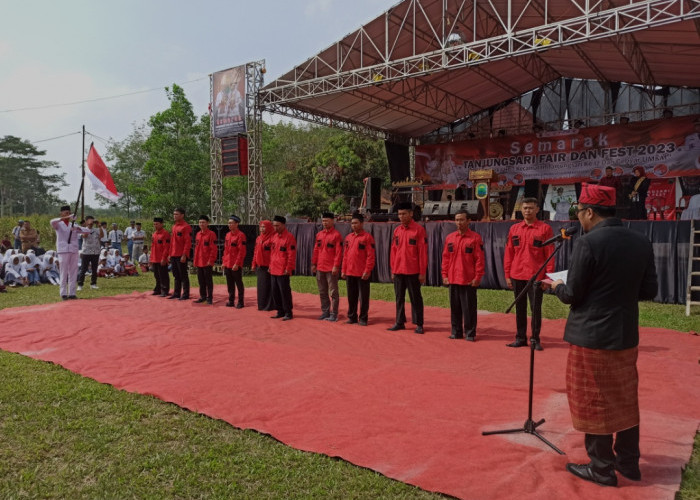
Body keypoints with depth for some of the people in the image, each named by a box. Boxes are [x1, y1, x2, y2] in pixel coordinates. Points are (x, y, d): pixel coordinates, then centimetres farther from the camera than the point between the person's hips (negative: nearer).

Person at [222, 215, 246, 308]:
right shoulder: (228, 235, 11)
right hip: (227, 264, 7)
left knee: (239, 284, 3)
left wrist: (237, 264, -18)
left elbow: (242, 251, -15)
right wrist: (224, 262, 12)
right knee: (230, 284, 13)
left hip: (236, 265, -7)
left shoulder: (240, 235, -12)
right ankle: (231, 301, 22)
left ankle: (240, 302, 11)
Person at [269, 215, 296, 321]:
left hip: (283, 271, -8)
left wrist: (288, 269, -16)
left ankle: (288, 313, 8)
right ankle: (280, 311, 23)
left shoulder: (289, 237, -12)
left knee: (284, 292, -2)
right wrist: (270, 265, 16)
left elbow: (292, 255, -14)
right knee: (275, 292, 12)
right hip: (273, 270, 8)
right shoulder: (274, 236, 12)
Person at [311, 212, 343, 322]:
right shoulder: (319, 234, 11)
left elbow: (339, 252, -12)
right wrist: (313, 264, 10)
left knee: (333, 292, 0)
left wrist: (336, 266, -17)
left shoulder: (336, 235, -7)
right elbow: (316, 250, 15)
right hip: (320, 268, 7)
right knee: (322, 292, 12)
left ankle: (334, 314, 6)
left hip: (331, 269, -7)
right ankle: (325, 312, 22)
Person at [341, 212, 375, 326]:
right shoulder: (348, 237, 13)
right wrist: (344, 270, 10)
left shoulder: (367, 237, -6)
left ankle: (363, 318, 11)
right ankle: (352, 317, 21)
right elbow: (345, 255, 15)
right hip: (350, 273, 6)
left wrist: (367, 270, -16)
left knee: (363, 297, 2)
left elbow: (371, 256, -10)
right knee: (351, 296, 11)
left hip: (362, 273, -5)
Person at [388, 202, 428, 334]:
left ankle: (418, 324, 13)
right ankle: (400, 322, 21)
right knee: (399, 298, 10)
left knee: (415, 298, 4)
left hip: (412, 272, -5)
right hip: (398, 272, 5)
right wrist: (392, 270, 9)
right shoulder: (397, 230, 9)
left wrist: (422, 273, -10)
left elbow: (423, 252, -8)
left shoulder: (418, 229, -6)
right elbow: (393, 250, 12)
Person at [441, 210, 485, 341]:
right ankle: (456, 332, 20)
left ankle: (470, 333, 12)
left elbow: (479, 259, -6)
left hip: (469, 281, -4)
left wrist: (477, 277, -9)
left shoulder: (475, 238, -4)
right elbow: (445, 257, 11)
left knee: (469, 308, 2)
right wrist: (445, 275, 6)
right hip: (453, 280, 4)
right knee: (455, 308, 10)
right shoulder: (449, 238, 8)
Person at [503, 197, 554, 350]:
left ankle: (535, 339, 15)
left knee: (536, 308, 2)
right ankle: (520, 338, 19)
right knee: (520, 307, 10)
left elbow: (550, 254, -3)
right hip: (517, 276, 3)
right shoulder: (514, 228, 8)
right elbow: (508, 253, 9)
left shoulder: (545, 228, -2)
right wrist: (507, 275, 5)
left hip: (536, 276, -3)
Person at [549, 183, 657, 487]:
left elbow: (572, 295, -14)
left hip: (591, 337, -7)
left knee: (594, 403, 7)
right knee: (625, 401, 20)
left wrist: (556, 286, 6)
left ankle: (602, 469, 19)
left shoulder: (588, 243, -18)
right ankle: (629, 462, 32)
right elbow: (649, 291, 7)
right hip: (626, 336, 7)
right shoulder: (642, 242, 2)